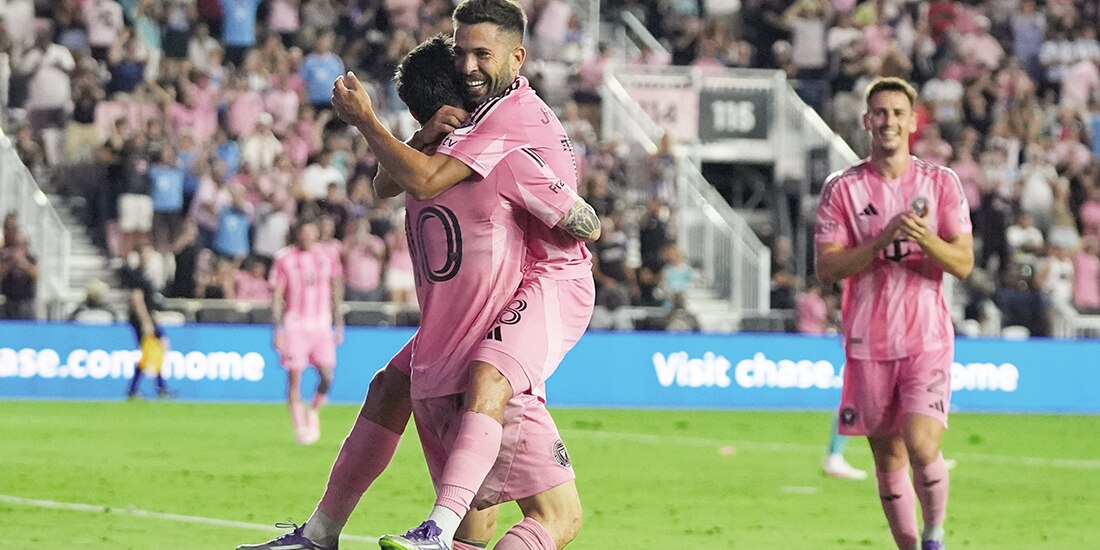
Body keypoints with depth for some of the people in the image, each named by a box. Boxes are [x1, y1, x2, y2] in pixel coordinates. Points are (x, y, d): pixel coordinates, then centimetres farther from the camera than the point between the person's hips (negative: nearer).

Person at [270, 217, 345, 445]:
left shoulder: (326, 258, 7)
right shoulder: (284, 260, -2)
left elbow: (336, 293, 15)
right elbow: (276, 297, -1)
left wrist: (339, 325, 11)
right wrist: (277, 331, -7)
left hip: (321, 325, 2)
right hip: (294, 325, -2)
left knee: (327, 376, -8)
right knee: (294, 378, -5)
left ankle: (314, 412, 19)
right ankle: (300, 428, 4)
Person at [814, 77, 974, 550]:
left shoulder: (941, 183, 3)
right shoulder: (842, 188, 2)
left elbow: (963, 263, 1)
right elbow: (826, 267, -4)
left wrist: (925, 237, -18)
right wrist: (882, 241, -17)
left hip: (928, 339, -1)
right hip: (868, 343, 1)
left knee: (922, 448, -16)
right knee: (888, 459, 6)